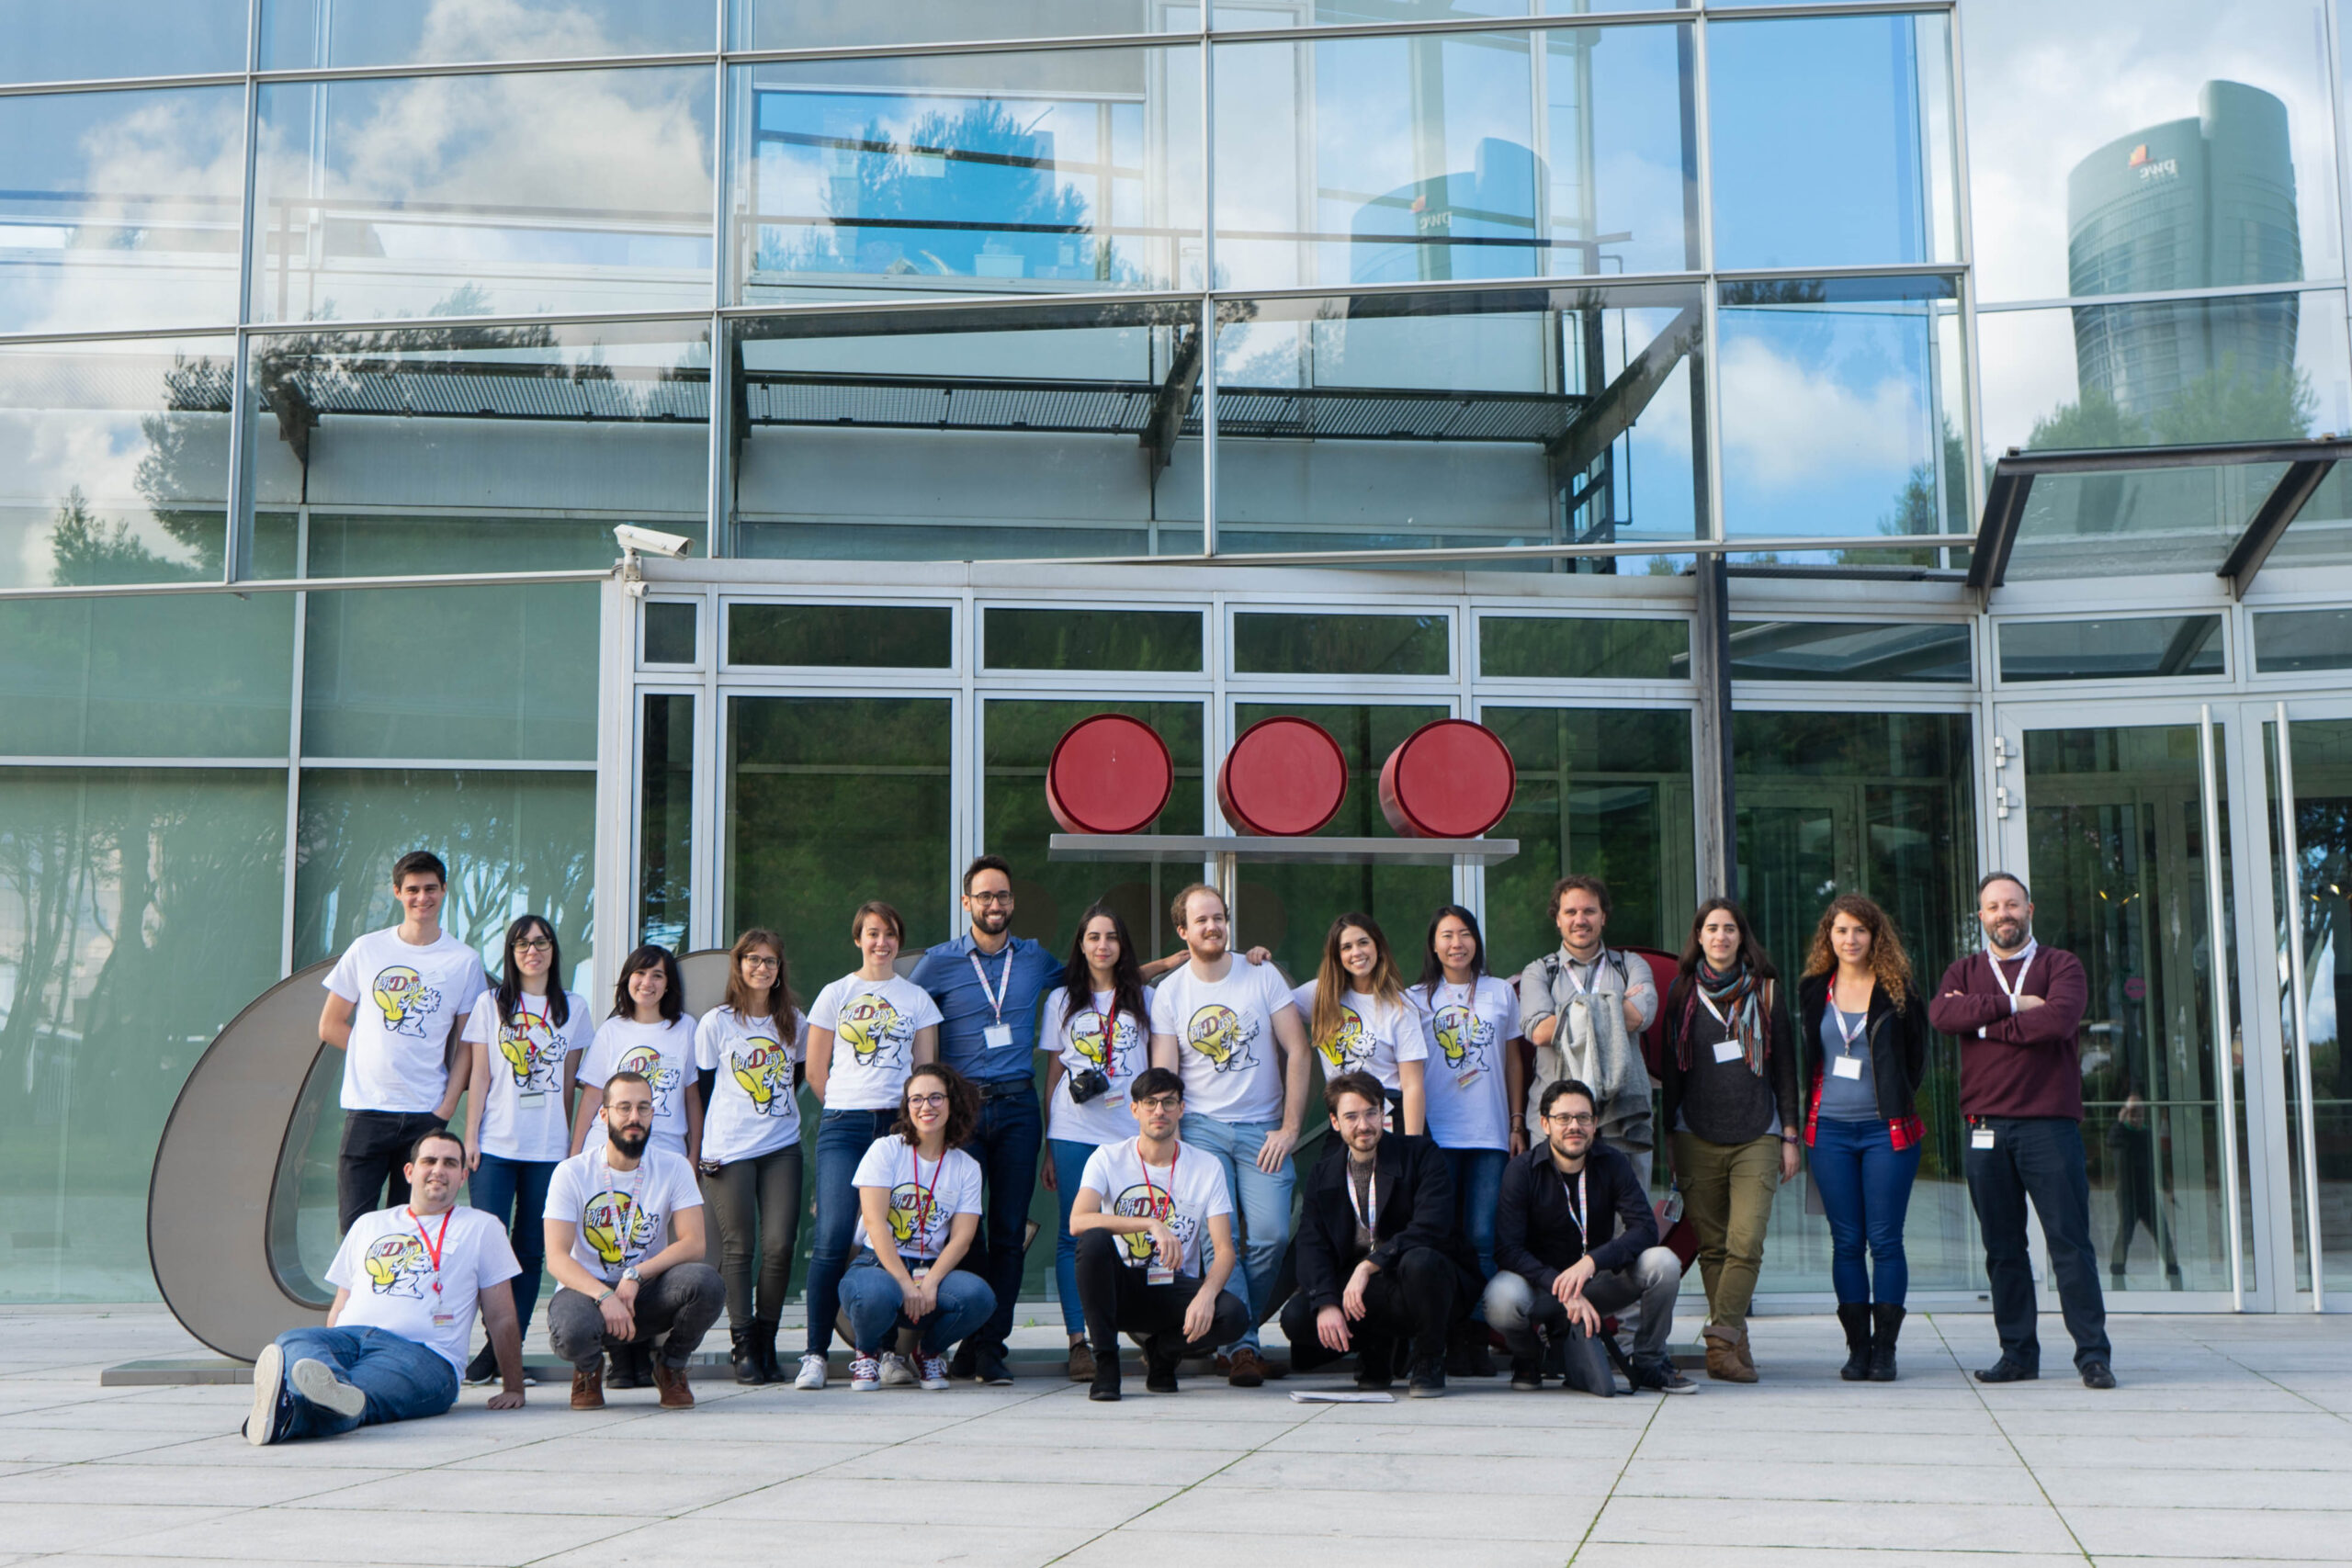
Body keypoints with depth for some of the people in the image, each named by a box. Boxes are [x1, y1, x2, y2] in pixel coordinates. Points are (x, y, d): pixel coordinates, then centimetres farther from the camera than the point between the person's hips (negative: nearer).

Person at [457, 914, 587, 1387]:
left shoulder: (573, 1008, 9)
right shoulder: (491, 1006, 6)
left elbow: (569, 1081, 11)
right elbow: (479, 1076, 5)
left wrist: (572, 1142, 7)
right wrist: (470, 1137, -1)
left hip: (549, 1148, 1)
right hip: (496, 1145, -1)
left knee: (531, 1249, 2)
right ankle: (494, 1348, 2)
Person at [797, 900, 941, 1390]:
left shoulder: (918, 999, 13)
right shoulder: (835, 994, 11)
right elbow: (816, 1071, 13)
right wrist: (848, 1109, 9)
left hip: (899, 1124, 1)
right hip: (843, 1126, -1)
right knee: (833, 1236, -12)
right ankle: (815, 1352, -7)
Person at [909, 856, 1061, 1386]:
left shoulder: (1036, 958, 12)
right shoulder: (940, 962, 3)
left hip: (1018, 1108, 2)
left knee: (1009, 1230, -1)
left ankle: (989, 1343, 4)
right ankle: (969, 1337, 6)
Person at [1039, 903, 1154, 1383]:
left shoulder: (1144, 999, 13)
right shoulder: (1061, 1001, 12)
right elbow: (1052, 1076, 12)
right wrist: (1048, 1148, 8)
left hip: (1131, 1131, 0)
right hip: (1073, 1133, 0)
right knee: (1075, 1236, -3)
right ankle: (1078, 1343, -2)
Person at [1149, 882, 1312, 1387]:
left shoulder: (1262, 976, 3)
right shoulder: (1169, 992, 4)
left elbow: (1297, 1051, 1)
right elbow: (1164, 1076, 4)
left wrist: (1290, 1128, -5)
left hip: (1263, 1129, 0)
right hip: (1202, 1128, 0)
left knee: (1270, 1235, -12)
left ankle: (1238, 1328, 9)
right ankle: (1240, 1345, -5)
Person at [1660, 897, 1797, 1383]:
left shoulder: (1766, 991, 9)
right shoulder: (1682, 992, 10)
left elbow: (1784, 1065, 10)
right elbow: (1671, 1068, 11)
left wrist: (1789, 1135, 5)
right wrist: (1669, 1141, 8)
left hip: (1757, 1137, -1)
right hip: (1697, 1138, 1)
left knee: (1746, 1242, -15)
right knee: (1712, 1247, 1)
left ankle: (1721, 1339, -17)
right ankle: (1735, 1346, 6)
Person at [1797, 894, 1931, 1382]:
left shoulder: (1898, 989, 0)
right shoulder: (1813, 990, 9)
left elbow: (1917, 1058, 7)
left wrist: (1895, 1103, 5)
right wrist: (1810, 1112, 12)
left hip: (1887, 1130, -2)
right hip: (1830, 1130, 2)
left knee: (1885, 1240, -2)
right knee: (1846, 1241, 4)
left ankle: (1884, 1348, 4)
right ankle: (1857, 1347, 10)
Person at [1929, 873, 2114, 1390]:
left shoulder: (2061, 966, 8)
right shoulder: (1965, 972, 16)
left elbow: (2059, 1018, -13)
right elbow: (1940, 1014, -6)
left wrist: (1984, 1024, -6)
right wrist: (2012, 1005, -10)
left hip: (2049, 1123, -3)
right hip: (1986, 1128, 3)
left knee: (2070, 1241, -5)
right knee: (2003, 1247, 5)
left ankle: (2092, 1353, 0)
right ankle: (2018, 1353, 12)